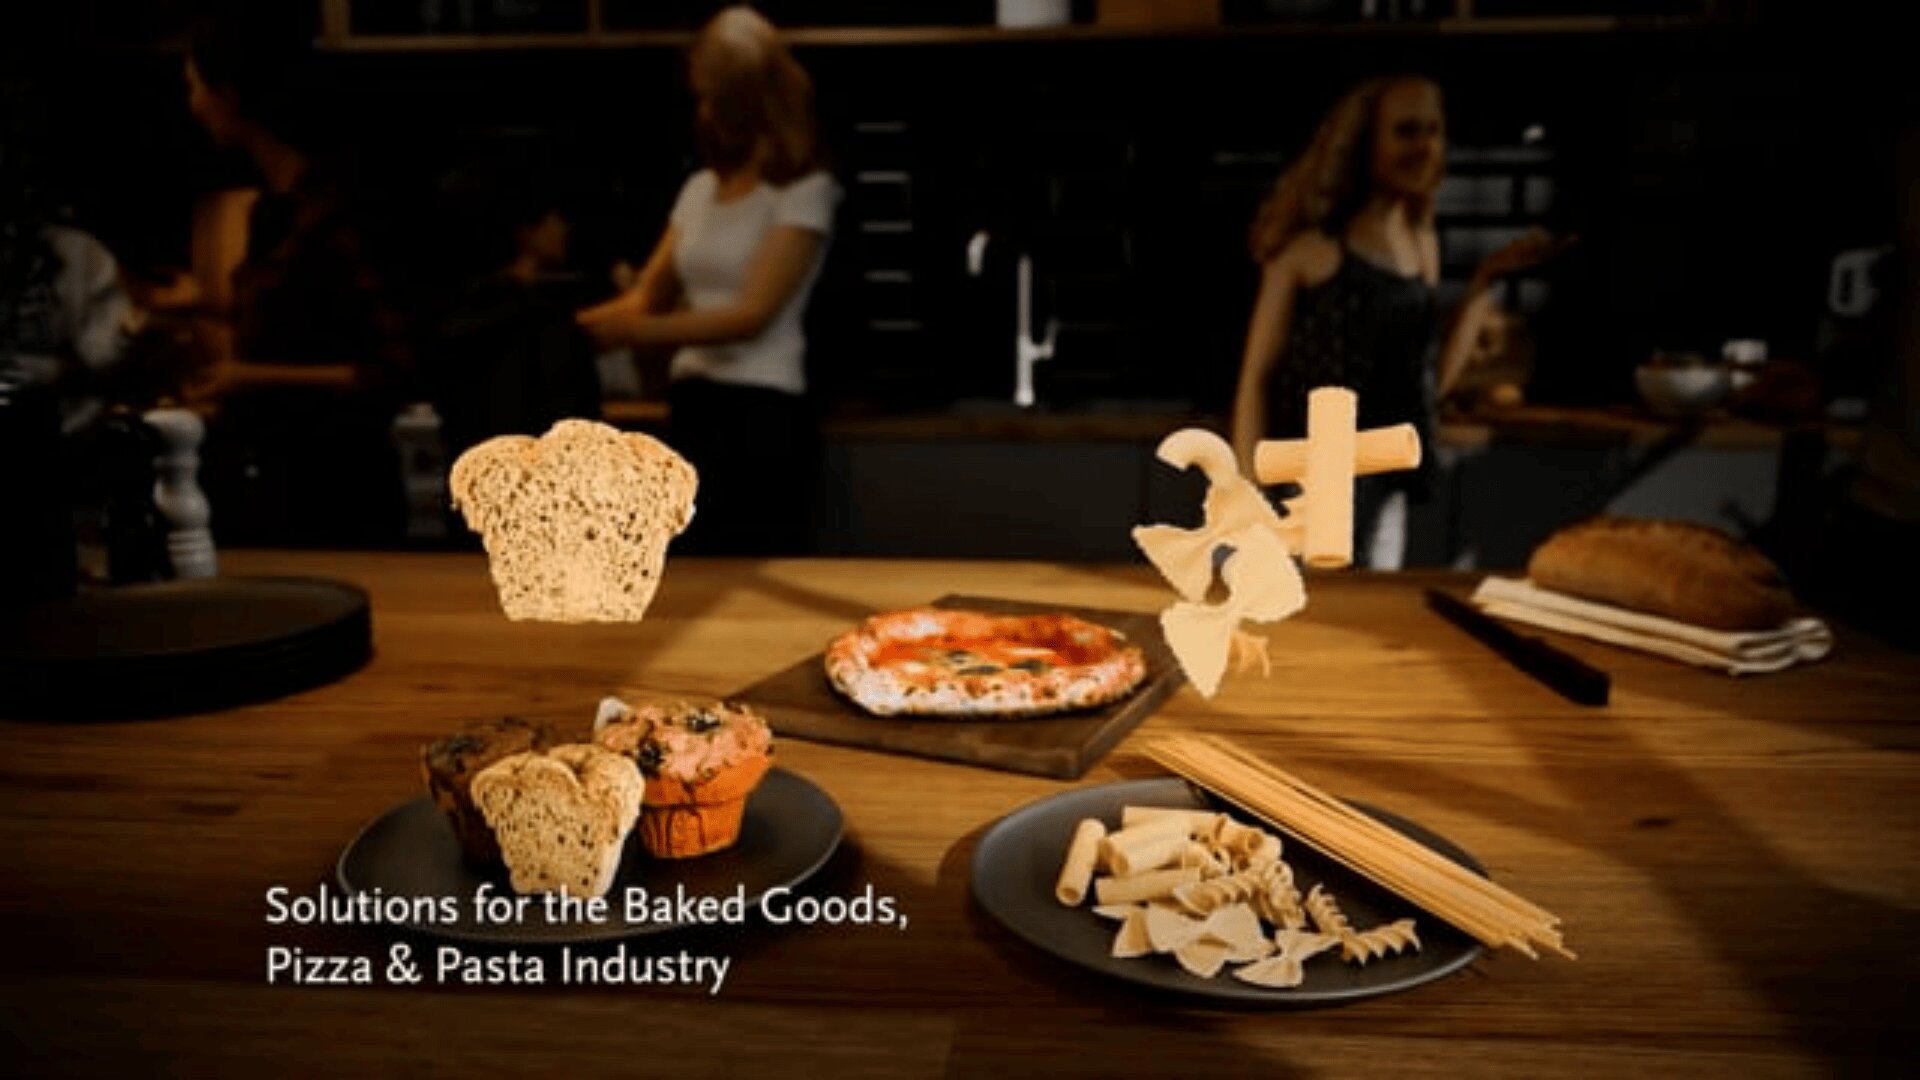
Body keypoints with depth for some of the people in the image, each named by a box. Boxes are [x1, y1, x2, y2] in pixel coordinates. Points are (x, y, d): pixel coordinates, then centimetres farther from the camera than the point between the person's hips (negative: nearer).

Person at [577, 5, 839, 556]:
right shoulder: (701, 187, 15)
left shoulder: (804, 190, -5)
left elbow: (753, 315, -14)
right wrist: (577, 326, -5)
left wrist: (634, 331, -19)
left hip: (760, 414, -6)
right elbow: (648, 296, 12)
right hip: (690, 406, 6)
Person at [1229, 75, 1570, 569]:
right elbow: (1256, 377, -6)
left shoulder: (1422, 245, 14)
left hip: (1383, 489, 6)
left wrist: (1487, 279, 8)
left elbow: (1431, 383, 13)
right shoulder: (1313, 244, -4)